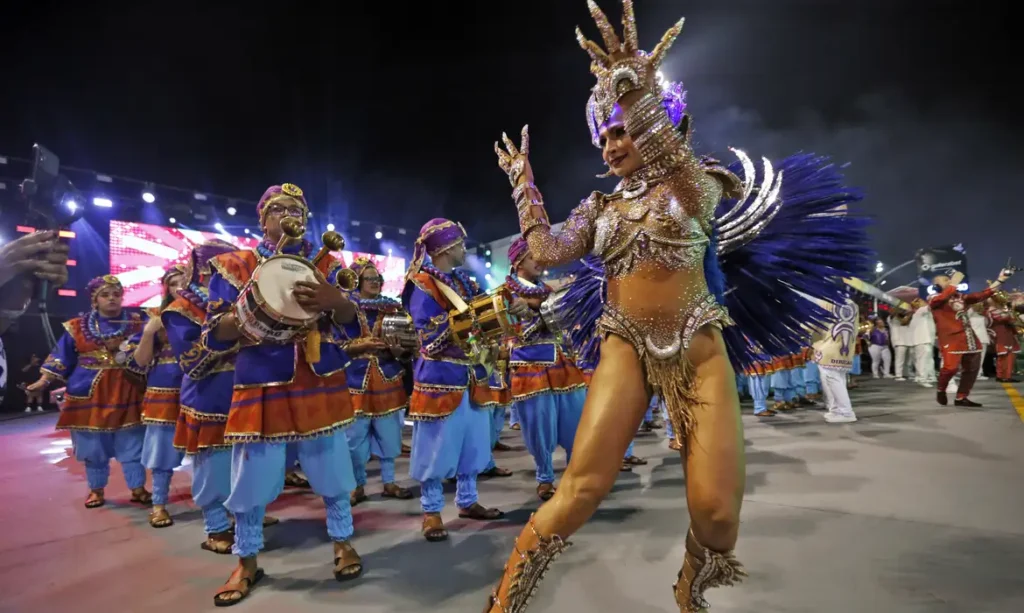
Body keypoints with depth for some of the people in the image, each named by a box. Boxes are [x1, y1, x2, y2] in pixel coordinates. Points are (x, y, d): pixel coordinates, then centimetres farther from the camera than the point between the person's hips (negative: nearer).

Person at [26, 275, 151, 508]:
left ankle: (138, 488, 13)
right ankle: (96, 489, 25)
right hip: (90, 394, 1)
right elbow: (61, 358, 5)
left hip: (128, 393, 0)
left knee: (132, 444, 3)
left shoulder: (136, 324, 3)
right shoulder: (78, 327, 3)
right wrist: (44, 380, -1)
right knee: (94, 445, 9)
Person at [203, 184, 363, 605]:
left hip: (321, 385, 1)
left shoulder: (325, 265, 7)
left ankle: (342, 543, 30)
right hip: (260, 388, 0)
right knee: (251, 477, 7)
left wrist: (333, 300, -26)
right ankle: (247, 562, 27)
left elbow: (354, 320, -3)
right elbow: (214, 336, -1)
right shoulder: (235, 266, 4)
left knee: (332, 469, 9)